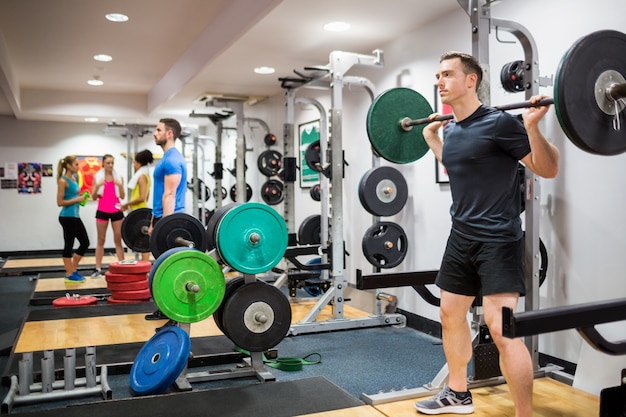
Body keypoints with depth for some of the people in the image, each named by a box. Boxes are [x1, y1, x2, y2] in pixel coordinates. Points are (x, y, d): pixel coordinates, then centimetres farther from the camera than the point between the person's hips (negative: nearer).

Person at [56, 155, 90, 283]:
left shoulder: (74, 178, 12)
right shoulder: (63, 181, -12)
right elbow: (60, 202, -16)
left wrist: (80, 198, 6)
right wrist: (77, 199, -15)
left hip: (75, 216, 9)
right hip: (67, 217, -9)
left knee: (85, 243, 12)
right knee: (69, 245, 0)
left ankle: (73, 270, 22)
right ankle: (69, 275, 10)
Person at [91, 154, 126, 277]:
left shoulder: (118, 177, 5)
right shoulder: (97, 177, 3)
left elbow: (122, 196, 3)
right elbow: (94, 197, 1)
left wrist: (120, 186, -14)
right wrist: (97, 186, -16)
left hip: (116, 211, 1)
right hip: (102, 211, 0)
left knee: (118, 240, 2)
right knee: (101, 240, 3)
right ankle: (98, 269, 5)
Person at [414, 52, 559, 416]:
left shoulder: (498, 123, -14)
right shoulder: (451, 129, 9)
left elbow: (548, 169, -11)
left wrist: (533, 125, -25)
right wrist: (431, 135, 26)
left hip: (498, 240, -8)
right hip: (461, 238, 8)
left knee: (501, 327, -14)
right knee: (451, 314, 16)